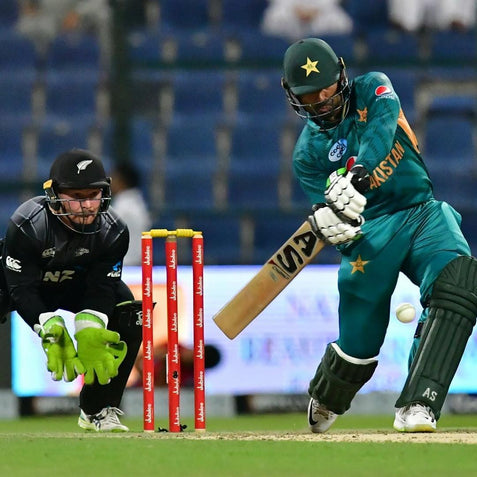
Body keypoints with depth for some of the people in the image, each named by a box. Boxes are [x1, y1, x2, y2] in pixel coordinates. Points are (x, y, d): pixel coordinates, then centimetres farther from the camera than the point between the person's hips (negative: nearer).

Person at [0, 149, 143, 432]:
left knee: (128, 311, -18)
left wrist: (90, 332, -41)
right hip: (26, 281, -3)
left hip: (79, 286, 3)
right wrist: (52, 331, -45)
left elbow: (102, 289, -22)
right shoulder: (26, 225, -35)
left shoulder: (113, 231, -24)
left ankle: (98, 410, -8)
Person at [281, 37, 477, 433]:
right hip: (370, 232, 0)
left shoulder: (372, 90, 3)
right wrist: (328, 224, -30)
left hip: (424, 214, 0)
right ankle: (324, 402, 37)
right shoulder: (308, 152, 5)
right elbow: (325, 205, -4)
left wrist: (358, 175, -37)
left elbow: (382, 125, -19)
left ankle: (415, 409, -37)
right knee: (358, 344, -2)